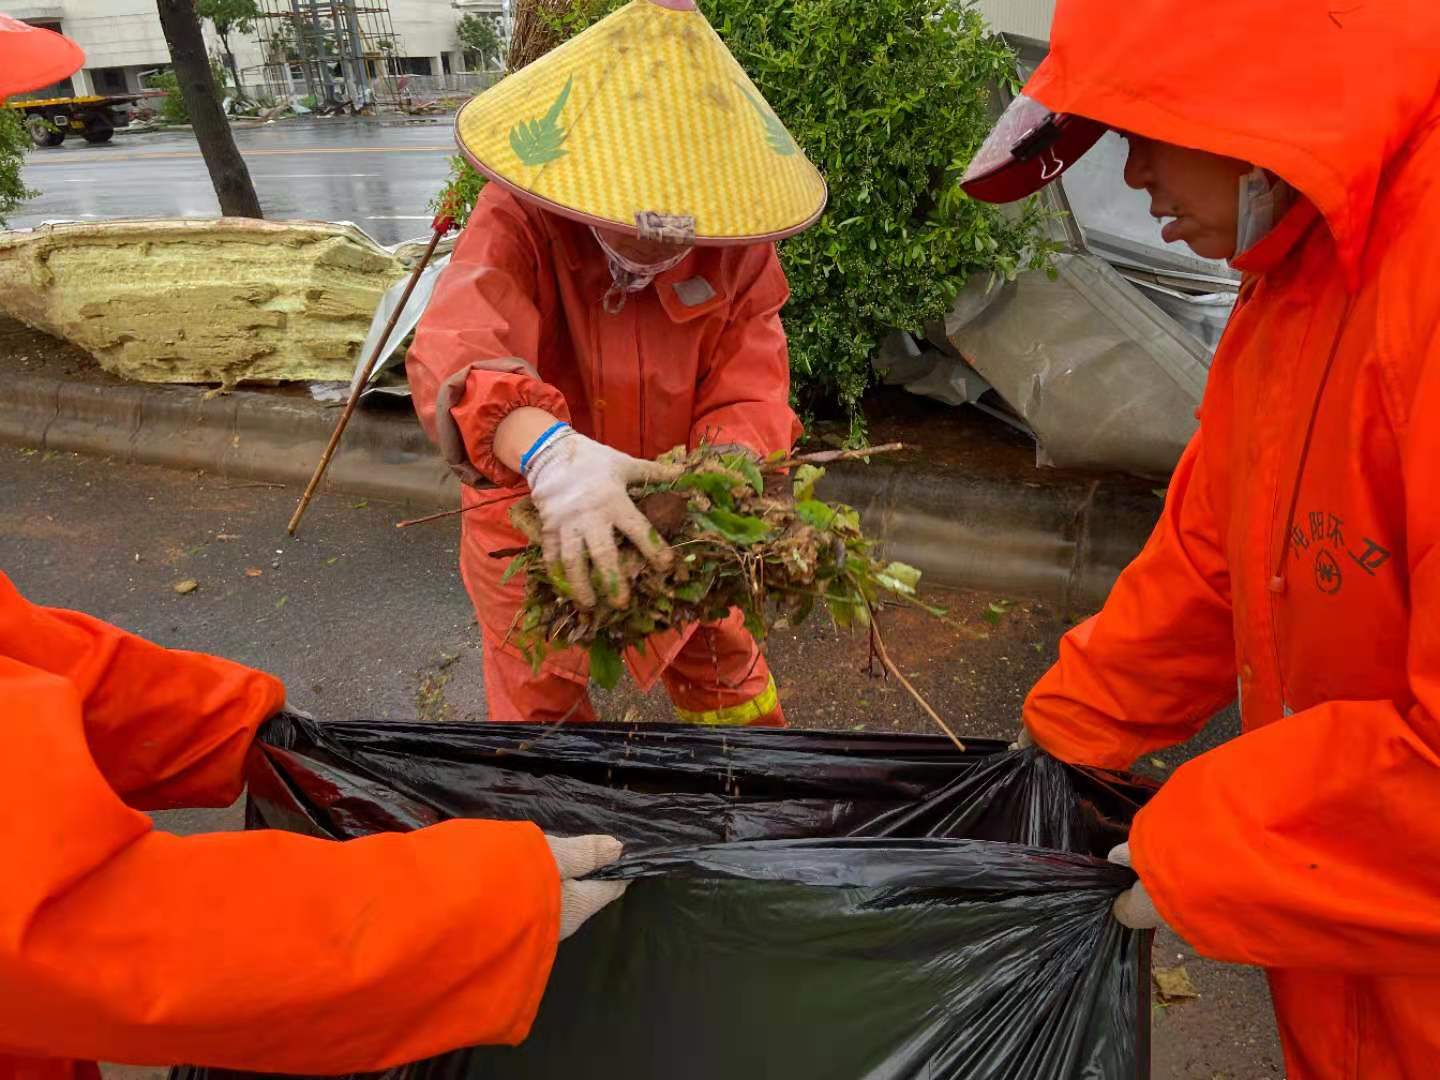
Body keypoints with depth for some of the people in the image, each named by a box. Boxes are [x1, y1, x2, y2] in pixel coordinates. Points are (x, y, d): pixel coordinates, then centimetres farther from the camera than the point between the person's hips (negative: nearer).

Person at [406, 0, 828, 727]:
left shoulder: (736, 243, -14)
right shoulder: (519, 217, -24)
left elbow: (750, 389, -17)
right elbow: (457, 348, -42)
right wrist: (548, 452, -63)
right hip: (531, 513, -2)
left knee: (722, 665, 25)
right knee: (539, 699, 19)